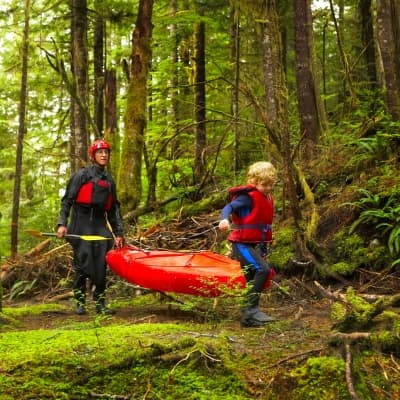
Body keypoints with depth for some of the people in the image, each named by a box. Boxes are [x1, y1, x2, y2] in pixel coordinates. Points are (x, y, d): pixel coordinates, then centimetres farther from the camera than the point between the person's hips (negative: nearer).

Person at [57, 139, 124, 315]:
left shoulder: (109, 180, 18)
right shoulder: (82, 175, 3)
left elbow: (114, 209, 20)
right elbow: (67, 200, -2)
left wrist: (118, 233, 14)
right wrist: (62, 223, -13)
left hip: (101, 224, 4)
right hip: (81, 223, -4)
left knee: (100, 266, -1)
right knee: (83, 263, -7)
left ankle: (100, 303, 5)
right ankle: (80, 302, 2)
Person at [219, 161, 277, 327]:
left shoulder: (267, 198, 12)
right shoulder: (248, 197, -14)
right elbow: (229, 207, -27)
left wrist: (264, 247, 23)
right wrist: (224, 219, -48)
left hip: (256, 245, 9)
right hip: (242, 244, -9)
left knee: (252, 279, 14)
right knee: (263, 270, -25)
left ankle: (248, 316, 24)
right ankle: (251, 309, -23)